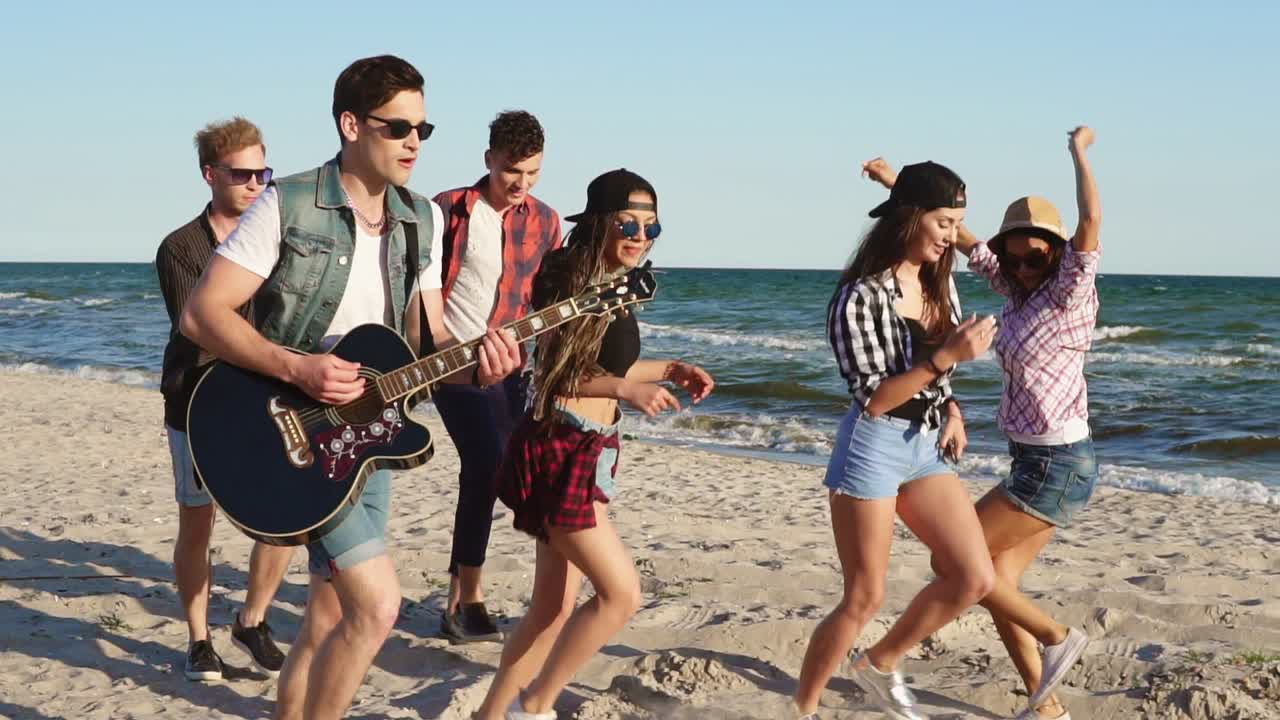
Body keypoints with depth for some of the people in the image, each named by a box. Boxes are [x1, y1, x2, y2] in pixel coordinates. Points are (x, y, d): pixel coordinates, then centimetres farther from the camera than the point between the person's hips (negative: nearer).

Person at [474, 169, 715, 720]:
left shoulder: (615, 286, 12)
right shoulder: (571, 278, -14)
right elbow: (559, 372, -15)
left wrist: (670, 370, 16)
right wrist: (626, 390, -24)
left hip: (591, 452, 9)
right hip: (558, 451, -9)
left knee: (554, 608, 13)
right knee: (621, 594, -10)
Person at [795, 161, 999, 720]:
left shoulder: (939, 281, 5)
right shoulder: (861, 298, -18)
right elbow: (873, 399, -20)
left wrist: (951, 408, 5)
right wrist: (946, 357, -27)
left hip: (927, 447, 7)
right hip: (873, 448, -7)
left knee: (974, 578, 2)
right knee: (864, 598, -2)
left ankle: (880, 666, 22)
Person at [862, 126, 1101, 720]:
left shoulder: (1069, 293, -12)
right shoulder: (1019, 291, 8)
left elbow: (1091, 221, -28)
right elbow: (961, 237, 14)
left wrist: (1079, 150, -17)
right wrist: (899, 186, 15)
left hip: (1056, 467, -8)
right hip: (1039, 463, 8)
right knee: (995, 580, 8)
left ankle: (1057, 637, 4)